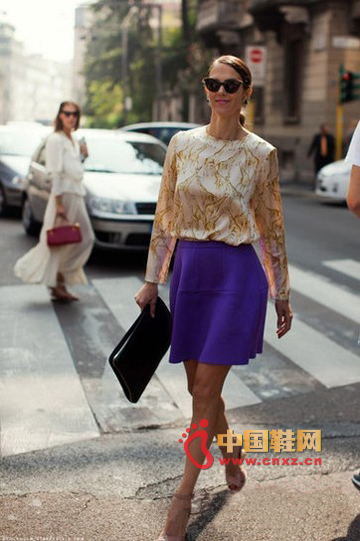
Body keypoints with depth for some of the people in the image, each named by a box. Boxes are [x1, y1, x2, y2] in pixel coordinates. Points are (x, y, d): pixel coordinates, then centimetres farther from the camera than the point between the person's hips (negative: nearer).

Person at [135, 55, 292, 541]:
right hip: (189, 269, 4)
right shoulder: (182, 144, 5)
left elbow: (271, 227, 2)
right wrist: (152, 280, 8)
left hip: (237, 272, -4)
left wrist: (282, 294, 4)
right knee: (200, 386, 12)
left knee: (206, 387, -4)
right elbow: (165, 217, 8)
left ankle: (185, 493, 8)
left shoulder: (261, 154, -3)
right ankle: (232, 453, 39)